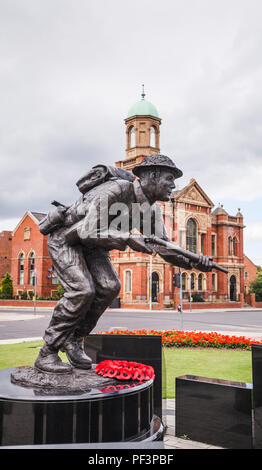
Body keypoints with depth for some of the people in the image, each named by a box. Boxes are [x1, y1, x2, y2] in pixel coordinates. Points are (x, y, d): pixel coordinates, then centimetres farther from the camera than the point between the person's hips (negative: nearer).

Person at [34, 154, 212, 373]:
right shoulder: (115, 190, -32)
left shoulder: (151, 209, -7)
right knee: (82, 291, -23)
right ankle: (47, 353, -9)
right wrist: (129, 239, -46)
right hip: (65, 237, -7)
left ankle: (73, 340, 3)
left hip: (90, 243, 8)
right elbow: (88, 231, -39)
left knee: (109, 286, -13)